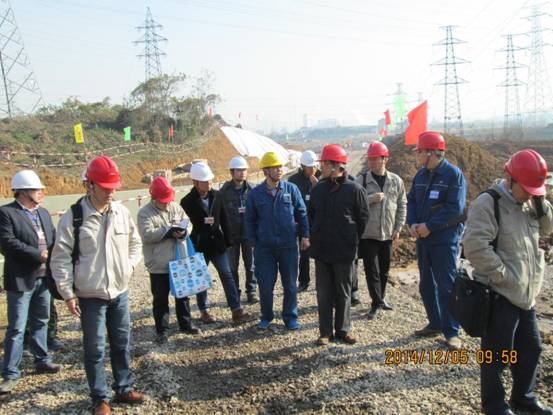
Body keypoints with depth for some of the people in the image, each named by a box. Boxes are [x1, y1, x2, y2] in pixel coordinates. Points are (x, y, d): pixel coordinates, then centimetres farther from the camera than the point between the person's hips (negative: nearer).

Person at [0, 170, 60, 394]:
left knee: (41, 322, 19)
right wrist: (38, 255, -20)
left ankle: (42, 360, 34)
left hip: (44, 277, 7)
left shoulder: (43, 212, 11)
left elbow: (54, 238, 9)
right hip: (21, 279, -7)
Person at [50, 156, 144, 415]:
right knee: (95, 349, 6)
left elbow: (135, 242, 15)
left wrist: (130, 265, 1)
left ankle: (124, 389, 33)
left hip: (120, 292, 4)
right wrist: (68, 294, -10)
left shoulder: (122, 212, -1)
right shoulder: (73, 217, -13)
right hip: (90, 296, -4)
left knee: (122, 344, 15)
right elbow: (61, 258, -9)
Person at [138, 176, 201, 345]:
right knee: (160, 299, 7)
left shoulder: (176, 208, 6)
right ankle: (162, 331, 20)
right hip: (159, 265, -5)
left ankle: (186, 324, 32)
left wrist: (182, 231, -16)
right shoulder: (145, 213, -10)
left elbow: (187, 225, 8)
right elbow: (147, 235, -22)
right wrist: (170, 231, -23)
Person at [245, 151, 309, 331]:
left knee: (290, 284, 9)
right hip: (264, 247, 0)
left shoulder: (291, 189, -1)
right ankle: (266, 317, 25)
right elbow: (250, 220, 8)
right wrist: (253, 242, 4)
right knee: (265, 284, 6)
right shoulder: (256, 193, 0)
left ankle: (290, 317, 25)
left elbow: (301, 213, 5)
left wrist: (305, 236, 1)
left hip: (288, 245, 0)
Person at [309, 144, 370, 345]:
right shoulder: (318, 189, 4)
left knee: (344, 293, 10)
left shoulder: (355, 190, -9)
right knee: (324, 294, 8)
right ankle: (325, 332, 19)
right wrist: (317, 238, 12)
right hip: (321, 251, 3)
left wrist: (351, 241, 5)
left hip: (344, 253, -3)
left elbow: (363, 219, 1)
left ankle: (343, 329, 24)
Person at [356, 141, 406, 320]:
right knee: (371, 270, -1)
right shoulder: (361, 180, -6)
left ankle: (380, 298, 32)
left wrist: (398, 228, 4)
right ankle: (377, 302, 9)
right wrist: (371, 199, -21)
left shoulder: (396, 181, 1)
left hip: (387, 234, 3)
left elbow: (402, 205, 8)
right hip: (367, 234, -3)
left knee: (384, 270, 15)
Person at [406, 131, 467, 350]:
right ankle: (435, 324, 28)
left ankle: (452, 332, 8)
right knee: (427, 285, 14)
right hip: (423, 239, 7)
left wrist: (429, 226, -19)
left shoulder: (453, 174, -12)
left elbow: (455, 209, -19)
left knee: (447, 286, -2)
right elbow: (411, 201, 11)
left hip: (445, 240, -7)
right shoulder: (420, 175, 9)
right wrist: (413, 224, -7)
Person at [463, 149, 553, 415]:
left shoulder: (527, 203, 10)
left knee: (530, 348, 20)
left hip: (525, 293, 9)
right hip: (499, 293, -9)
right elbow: (475, 247, -26)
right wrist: (504, 275, -21)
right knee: (497, 353, 5)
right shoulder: (487, 203, -18)